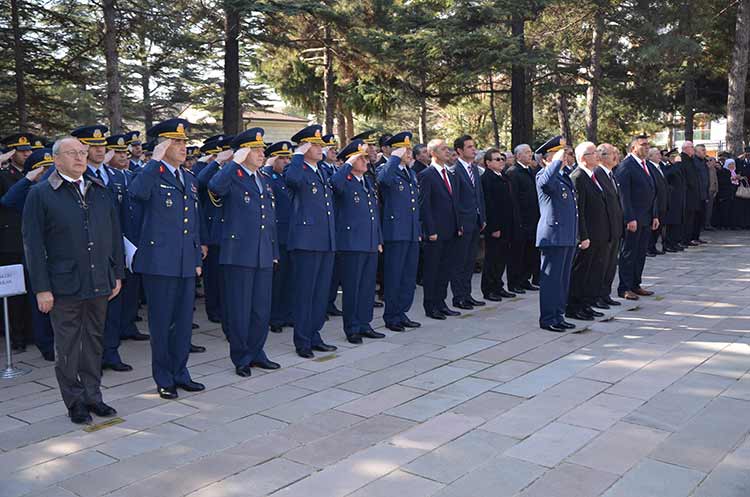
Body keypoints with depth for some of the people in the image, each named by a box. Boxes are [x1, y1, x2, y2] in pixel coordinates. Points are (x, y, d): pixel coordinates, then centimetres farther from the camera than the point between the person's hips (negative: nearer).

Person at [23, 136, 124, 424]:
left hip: (99, 283, 4)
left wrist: (117, 274, 9)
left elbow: (115, 235, 13)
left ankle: (92, 396, 26)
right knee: (68, 346, 6)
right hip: (64, 286, -4)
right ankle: (75, 402, 20)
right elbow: (33, 244, -7)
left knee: (94, 342, 13)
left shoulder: (100, 192, 10)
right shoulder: (40, 194, -4)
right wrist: (41, 288, -10)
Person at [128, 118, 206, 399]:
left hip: (186, 263, 6)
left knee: (184, 321, 12)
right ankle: (164, 379, 17)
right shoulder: (151, 175, -6)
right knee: (161, 322, 5)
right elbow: (137, 192, -31)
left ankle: (180, 373, 26)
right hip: (160, 262, -6)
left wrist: (198, 257, 16)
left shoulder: (189, 179, 15)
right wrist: (155, 160, -23)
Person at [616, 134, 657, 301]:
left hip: (646, 218, 8)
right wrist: (630, 218, -20)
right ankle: (624, 288, 7)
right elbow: (624, 195, -16)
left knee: (641, 253, 13)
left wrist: (654, 216, 13)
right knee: (628, 254, -1)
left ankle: (635, 285, 22)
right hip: (633, 219, -8)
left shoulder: (646, 166, 16)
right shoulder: (625, 166, -11)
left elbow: (651, 193, 19)